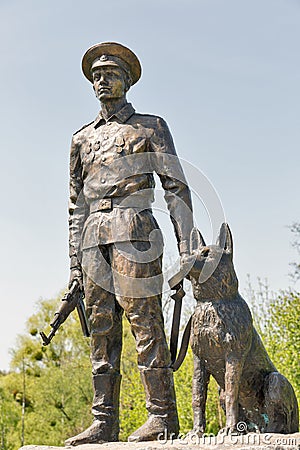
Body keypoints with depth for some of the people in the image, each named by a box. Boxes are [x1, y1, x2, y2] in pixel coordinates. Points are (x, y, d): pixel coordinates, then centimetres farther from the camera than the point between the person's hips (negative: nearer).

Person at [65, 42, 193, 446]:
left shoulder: (150, 127, 10)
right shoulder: (82, 139, 22)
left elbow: (176, 186, 4)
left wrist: (186, 244, -6)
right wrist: (74, 262, 14)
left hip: (135, 231, -5)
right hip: (94, 238, 5)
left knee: (145, 320, -10)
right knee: (102, 327, 2)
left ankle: (162, 416, -7)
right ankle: (104, 422, 4)